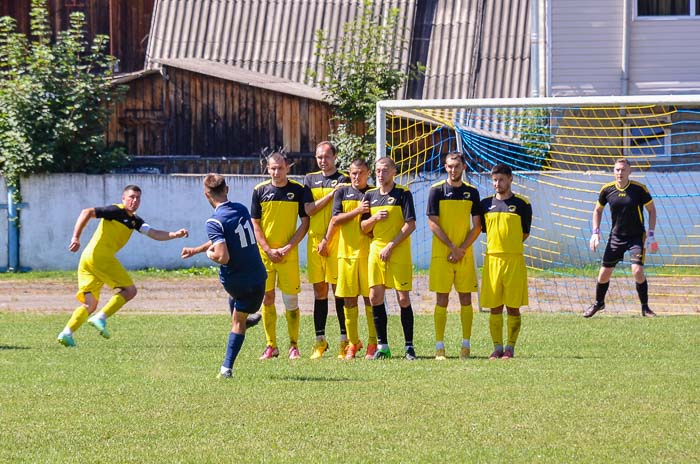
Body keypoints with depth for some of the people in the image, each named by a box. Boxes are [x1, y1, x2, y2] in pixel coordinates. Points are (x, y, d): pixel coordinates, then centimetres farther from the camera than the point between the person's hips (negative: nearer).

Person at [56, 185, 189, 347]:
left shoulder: (134, 221, 22)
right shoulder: (116, 211, -3)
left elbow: (155, 234, 14)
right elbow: (87, 212, -10)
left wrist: (175, 234, -2)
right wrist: (76, 238, -16)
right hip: (99, 256, -9)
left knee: (90, 305, 4)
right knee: (130, 290, -3)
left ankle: (67, 333, -10)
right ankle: (100, 318, -12)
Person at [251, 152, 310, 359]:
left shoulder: (298, 190, 0)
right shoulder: (260, 191, 3)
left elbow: (305, 222, 2)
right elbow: (255, 225, 4)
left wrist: (288, 247, -8)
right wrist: (268, 250, -7)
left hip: (289, 254, -1)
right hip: (264, 253, 1)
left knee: (291, 300, -2)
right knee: (267, 299, 3)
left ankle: (294, 346, 7)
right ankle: (271, 346, 11)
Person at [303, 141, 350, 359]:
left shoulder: (343, 180, 2)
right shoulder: (310, 179, 15)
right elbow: (309, 209, 2)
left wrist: (327, 240, -11)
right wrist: (331, 195, -7)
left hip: (336, 241, -4)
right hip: (314, 239, 4)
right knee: (319, 290, 5)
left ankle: (345, 340, -3)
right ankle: (320, 341, 8)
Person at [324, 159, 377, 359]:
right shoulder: (342, 192, 10)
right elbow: (336, 219, 0)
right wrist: (358, 210, -9)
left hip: (368, 251, -1)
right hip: (346, 252, 1)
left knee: (370, 297, -4)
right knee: (349, 299, 2)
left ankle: (372, 343, 1)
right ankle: (353, 343, 10)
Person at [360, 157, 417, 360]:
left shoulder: (403, 193, -3)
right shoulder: (370, 195, 12)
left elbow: (410, 225, -9)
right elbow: (363, 227, 14)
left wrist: (390, 246, -13)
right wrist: (374, 218, -7)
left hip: (399, 252, -5)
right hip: (376, 250, 5)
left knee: (403, 298, -5)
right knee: (375, 297, 0)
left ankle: (409, 346, 2)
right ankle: (382, 346, 8)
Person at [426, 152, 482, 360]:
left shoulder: (472, 192, 7)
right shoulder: (437, 191, 0)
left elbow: (477, 226, 5)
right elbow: (433, 224, -4)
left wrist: (462, 249, -7)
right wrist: (452, 247, -11)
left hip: (465, 255, 2)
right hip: (441, 254, -2)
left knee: (465, 299, 2)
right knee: (441, 300, -2)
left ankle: (465, 345, 7)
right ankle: (439, 347, -1)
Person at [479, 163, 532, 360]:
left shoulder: (522, 204, 1)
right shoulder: (486, 204, 10)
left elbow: (525, 234, 5)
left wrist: (509, 246, 2)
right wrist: (497, 244, 9)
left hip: (514, 260, -3)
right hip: (492, 259, 3)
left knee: (513, 307, -1)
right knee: (495, 308, 3)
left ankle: (510, 348, 5)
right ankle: (497, 347, 8)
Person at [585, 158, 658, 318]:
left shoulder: (639, 189, -11)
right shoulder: (607, 189, -3)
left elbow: (652, 210, -2)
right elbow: (598, 210, 12)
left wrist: (651, 234, -8)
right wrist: (595, 233, 3)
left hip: (637, 237, -3)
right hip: (616, 237, 3)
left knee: (637, 271, -18)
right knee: (604, 273, 4)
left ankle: (645, 307, -2)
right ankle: (599, 303, 30)